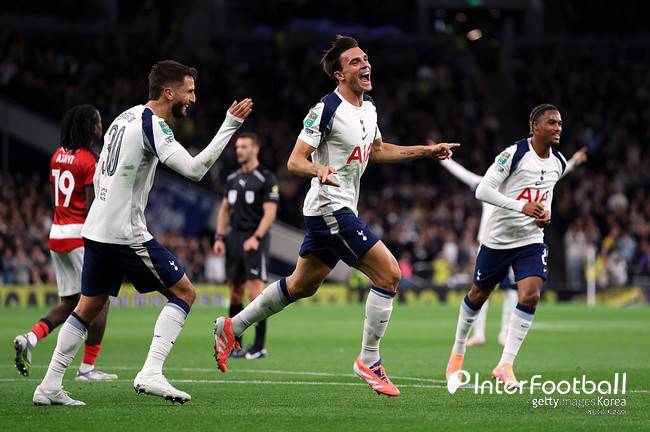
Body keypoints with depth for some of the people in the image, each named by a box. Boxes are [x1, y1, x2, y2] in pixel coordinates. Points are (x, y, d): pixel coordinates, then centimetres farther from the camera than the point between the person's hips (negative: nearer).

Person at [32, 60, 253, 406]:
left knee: (88, 307, 16)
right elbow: (194, 169, -23)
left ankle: (50, 386, 13)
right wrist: (231, 124, -21)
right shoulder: (152, 124, -13)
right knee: (183, 293, -1)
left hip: (96, 230, 9)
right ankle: (150, 374, -12)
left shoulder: (126, 117, 15)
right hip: (125, 234, -9)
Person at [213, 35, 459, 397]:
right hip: (330, 208, -10)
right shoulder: (327, 110, -17)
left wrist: (427, 151, 23)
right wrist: (319, 169, -39)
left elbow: (377, 150, 27)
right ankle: (369, 361, -4)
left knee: (302, 285, 19)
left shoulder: (368, 107, 10)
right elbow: (295, 161, -18)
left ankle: (232, 327, 30)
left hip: (342, 211, 10)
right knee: (389, 274, -13)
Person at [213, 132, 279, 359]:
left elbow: (270, 213, -11)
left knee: (255, 291, -12)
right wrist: (219, 237, 8)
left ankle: (259, 346, -10)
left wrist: (256, 238, -21)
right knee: (235, 292, 7)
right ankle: (235, 345, 12)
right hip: (234, 238, 7)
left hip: (255, 240, -6)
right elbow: (225, 209, 19)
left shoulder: (266, 179, -5)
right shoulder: (232, 178, 15)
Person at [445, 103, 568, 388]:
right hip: (498, 237, -4)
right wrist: (522, 207, -31)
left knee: (530, 295, -17)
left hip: (531, 240, 4)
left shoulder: (559, 163, 3)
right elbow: (482, 191, -22)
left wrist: (546, 214, 1)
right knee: (478, 295, 12)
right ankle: (458, 352, 36)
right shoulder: (514, 154, -17)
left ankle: (505, 366, -12)